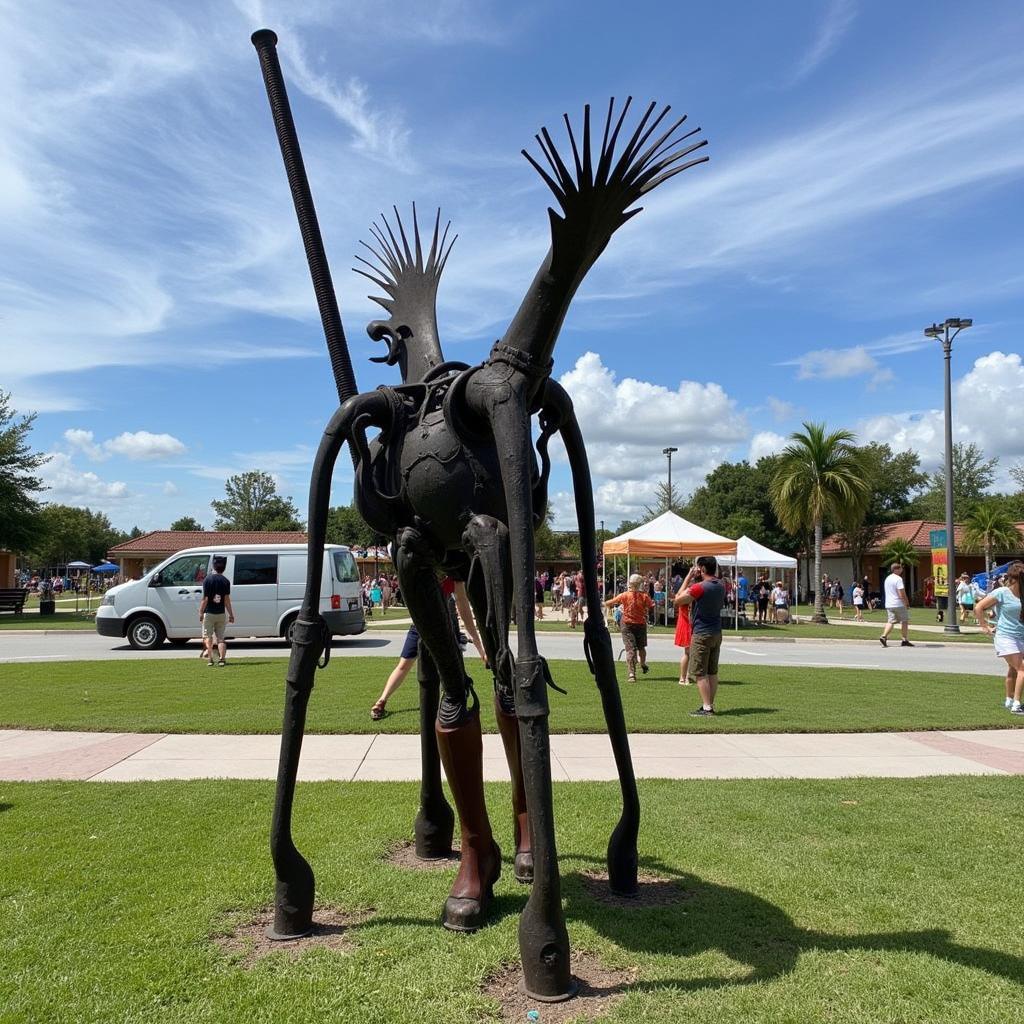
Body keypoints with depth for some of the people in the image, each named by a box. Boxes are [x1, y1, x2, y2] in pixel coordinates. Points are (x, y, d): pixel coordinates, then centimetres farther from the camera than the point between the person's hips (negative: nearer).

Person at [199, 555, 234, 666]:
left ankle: (211, 659, 0)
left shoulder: (208, 579, -9)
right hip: (221, 614, 3)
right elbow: (227, 599, -1)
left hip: (209, 613, -3)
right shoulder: (225, 581, -1)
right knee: (221, 638, 8)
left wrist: (201, 612, -4)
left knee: (208, 636, 8)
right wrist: (231, 614, 4)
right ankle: (222, 659, -3)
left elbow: (205, 599, -11)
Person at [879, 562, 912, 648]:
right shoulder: (898, 579, -14)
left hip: (888, 604, 7)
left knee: (890, 621, 6)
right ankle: (904, 640, 10)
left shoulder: (887, 579, 13)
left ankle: (883, 636, -13)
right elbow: (901, 594, -19)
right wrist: (907, 604, -8)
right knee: (904, 621, 7)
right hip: (899, 604, -7)